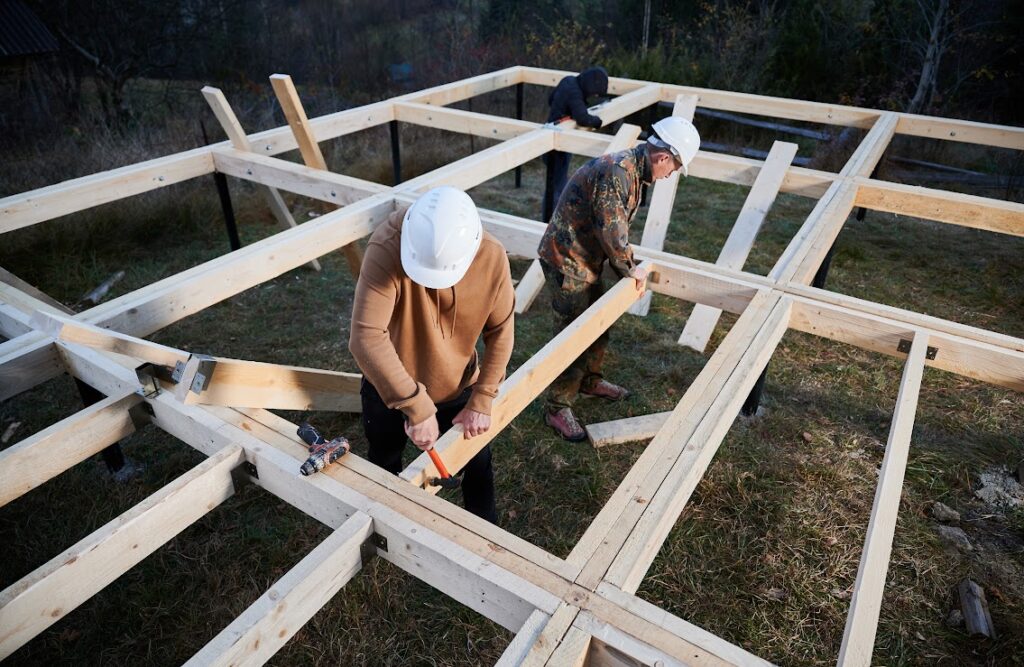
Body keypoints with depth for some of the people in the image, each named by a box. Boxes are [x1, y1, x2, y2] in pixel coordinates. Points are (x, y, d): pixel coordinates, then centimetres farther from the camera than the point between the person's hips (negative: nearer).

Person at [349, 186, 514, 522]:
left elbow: (501, 331, -11)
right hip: (388, 389, -1)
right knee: (384, 469, 26)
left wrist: (481, 400, -10)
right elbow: (366, 336, -42)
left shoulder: (492, 257, -24)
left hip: (459, 388, 2)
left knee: (478, 465, 23)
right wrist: (417, 407, -41)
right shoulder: (386, 249, -35)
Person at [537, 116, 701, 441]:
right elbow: (611, 230, -24)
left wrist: (627, 266, 15)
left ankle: (591, 381, 42)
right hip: (566, 259, -10)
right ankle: (557, 408, 11)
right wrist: (629, 268, -10)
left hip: (586, 259, 10)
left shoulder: (631, 170, 9)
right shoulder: (616, 171, -25)